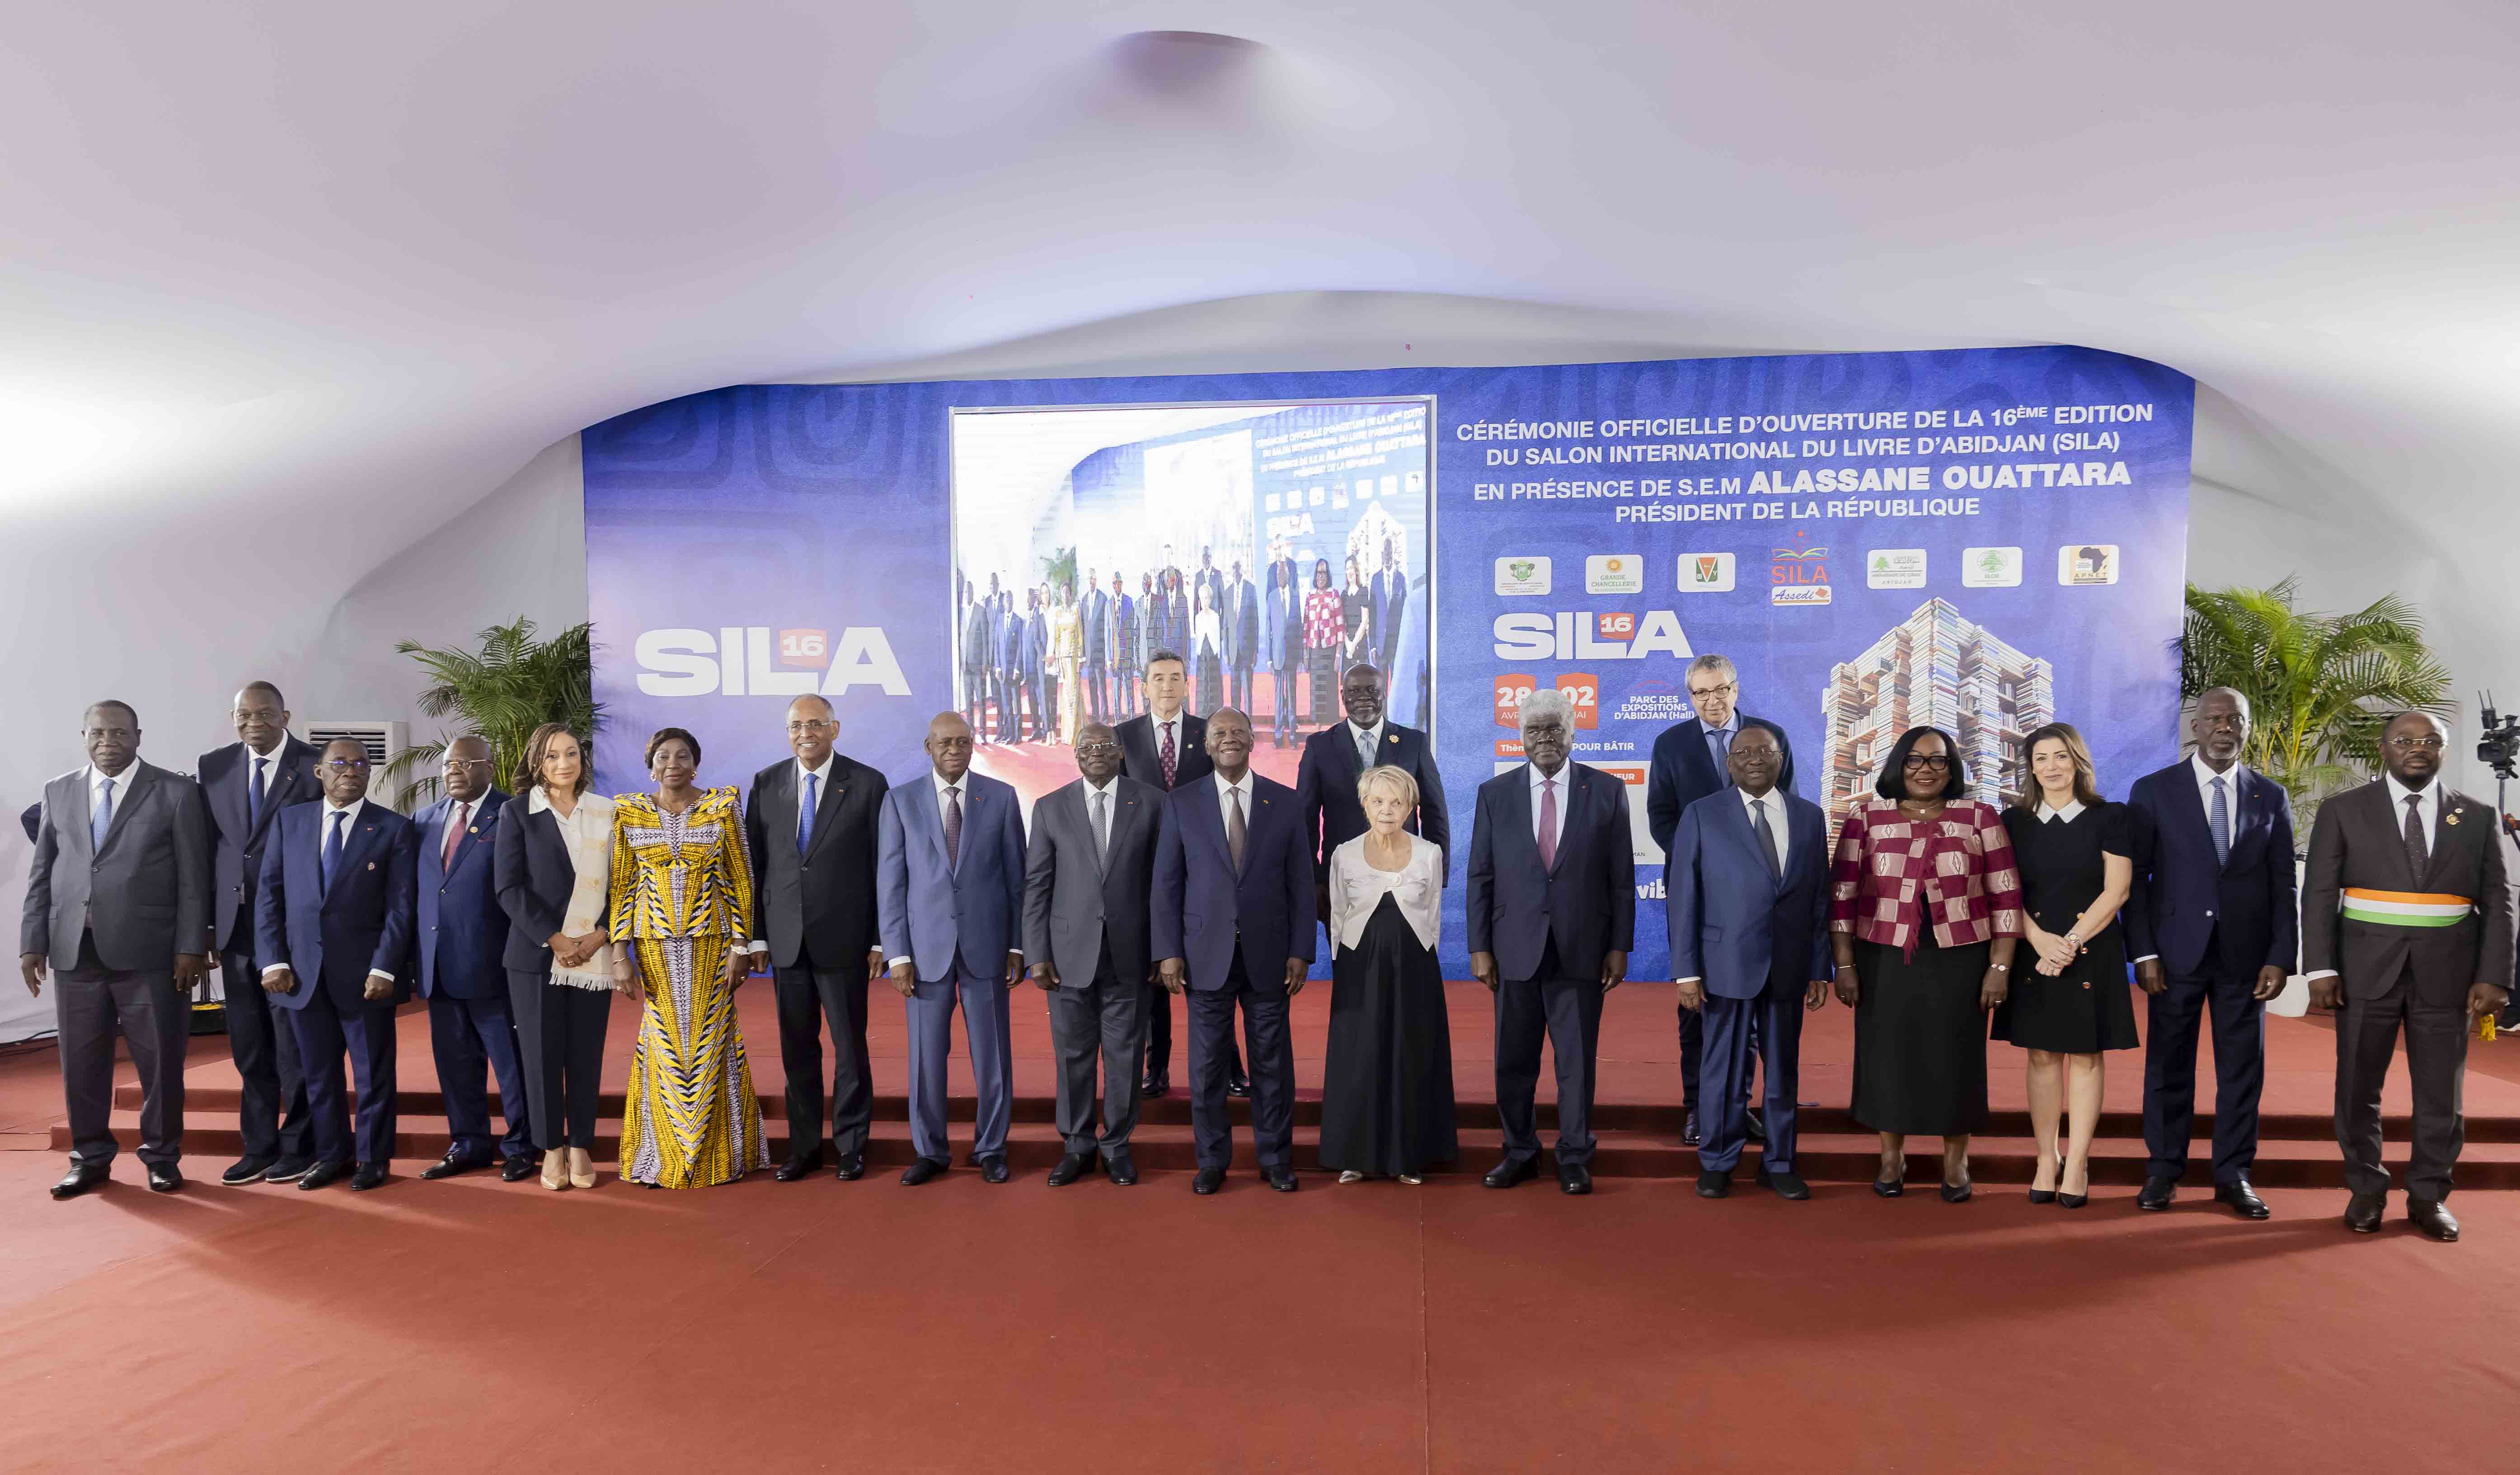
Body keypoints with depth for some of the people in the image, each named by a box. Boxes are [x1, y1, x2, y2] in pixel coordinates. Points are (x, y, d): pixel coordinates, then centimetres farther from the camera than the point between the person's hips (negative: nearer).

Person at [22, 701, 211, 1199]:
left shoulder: (175, 793, 0)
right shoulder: (59, 792, 11)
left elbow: (193, 878, -3)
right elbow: (41, 874, 13)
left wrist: (191, 947, -8)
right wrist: (33, 942, 5)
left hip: (148, 952, -3)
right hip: (75, 951, 3)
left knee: (160, 1060, 3)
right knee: (81, 1061, 9)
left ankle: (161, 1156, 18)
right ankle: (91, 1157, 24)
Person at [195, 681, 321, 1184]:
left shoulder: (316, 768, -6)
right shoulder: (212, 767, 7)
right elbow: (205, 848, 8)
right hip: (236, 928, 4)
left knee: (295, 1042, 4)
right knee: (249, 1045, 12)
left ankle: (299, 1146, 16)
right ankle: (259, 1147, 23)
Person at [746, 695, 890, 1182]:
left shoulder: (867, 784, -3)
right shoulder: (766, 785, 7)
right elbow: (755, 864, 8)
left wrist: (880, 939, -5)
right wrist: (757, 936, 4)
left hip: (843, 937, -3)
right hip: (786, 939, 3)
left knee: (850, 1044, 5)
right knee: (797, 1047, 10)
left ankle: (851, 1146, 17)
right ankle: (803, 1147, 21)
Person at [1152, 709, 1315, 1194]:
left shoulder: (1285, 802, 3)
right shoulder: (1181, 803, 2)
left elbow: (1301, 881, 3)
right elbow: (1167, 882, 2)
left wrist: (1300, 951, -3)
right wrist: (1168, 952, -4)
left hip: (1268, 954, 0)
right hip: (1206, 954, 0)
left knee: (1273, 1061, 8)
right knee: (1207, 1063, 7)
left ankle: (1276, 1159, 23)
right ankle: (1212, 1161, 22)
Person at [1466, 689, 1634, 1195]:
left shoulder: (1607, 791, 2)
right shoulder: (1495, 793, 4)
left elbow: (1621, 877, 2)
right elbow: (1480, 878, 4)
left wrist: (1619, 945, -2)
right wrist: (1479, 948, 0)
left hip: (1580, 952, -1)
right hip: (1516, 951, 1)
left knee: (1577, 1059, 6)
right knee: (1513, 1062, 9)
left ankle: (1575, 1158, 21)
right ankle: (1520, 1152, 26)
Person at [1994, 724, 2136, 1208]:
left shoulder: (2109, 818, 1)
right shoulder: (2015, 821, 7)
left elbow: (2116, 891, -5)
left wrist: (2071, 942, -13)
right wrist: (2041, 940, -12)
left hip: (2091, 953, -2)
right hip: (2034, 951, 2)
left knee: (2085, 1057, 2)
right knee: (2042, 1056, 5)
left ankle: (2077, 1164, 9)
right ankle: (2046, 1160, 12)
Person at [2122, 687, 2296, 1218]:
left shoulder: (2271, 797, 7)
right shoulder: (2153, 791, 0)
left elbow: (2284, 886, 6)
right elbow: (2136, 877, -1)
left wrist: (2281, 957, -2)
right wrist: (2143, 953, -8)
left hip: (2246, 954, 2)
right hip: (2177, 950, -2)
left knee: (2242, 1067, 7)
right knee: (2168, 1065, 5)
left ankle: (2233, 1174, 19)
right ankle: (2163, 1169, 16)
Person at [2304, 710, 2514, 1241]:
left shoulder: (2476, 817, 7)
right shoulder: (2343, 811, 2)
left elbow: (2497, 903, 5)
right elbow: (2319, 895, -2)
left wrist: (2494, 976, -4)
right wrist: (2320, 968, -9)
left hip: (2447, 974, 1)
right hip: (2366, 970, -1)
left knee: (2442, 1092, 6)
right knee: (2359, 1088, 5)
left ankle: (2428, 1197, 20)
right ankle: (2366, 1190, 19)